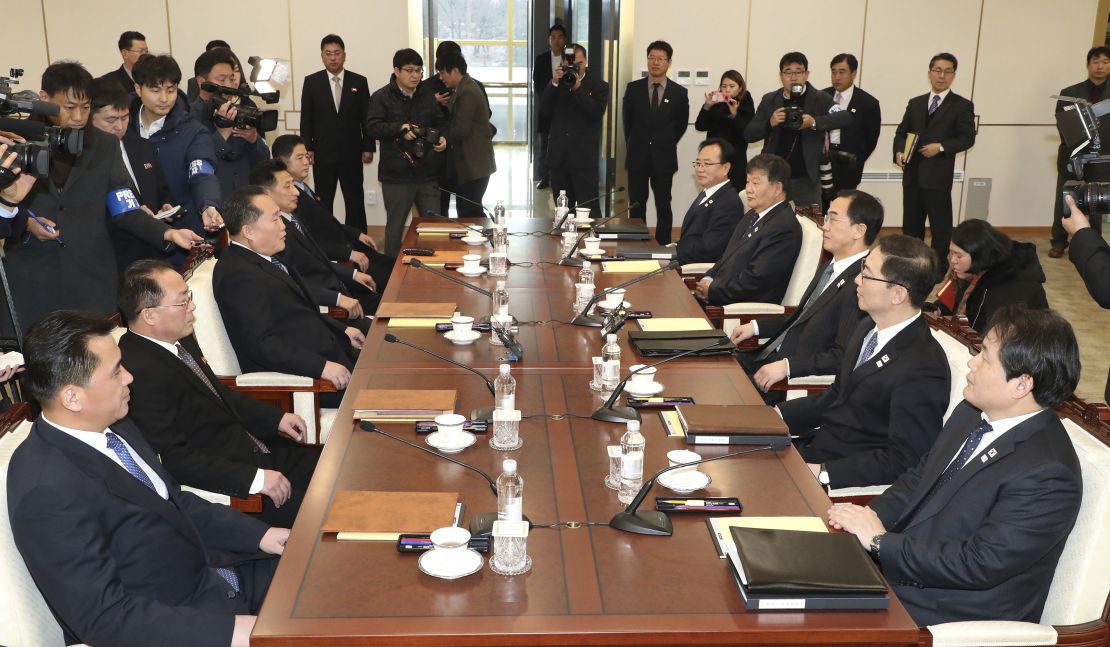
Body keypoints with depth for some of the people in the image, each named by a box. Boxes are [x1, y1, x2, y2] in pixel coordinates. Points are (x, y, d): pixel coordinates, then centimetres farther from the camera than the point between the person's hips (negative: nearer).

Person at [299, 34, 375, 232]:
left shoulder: (359, 81, 3)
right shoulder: (311, 82, 2)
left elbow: (366, 118, 4)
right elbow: (306, 118, 2)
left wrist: (368, 148, -1)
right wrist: (307, 148, -3)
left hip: (352, 154, 0)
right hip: (323, 154, 0)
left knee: (355, 202, 6)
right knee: (323, 203, 6)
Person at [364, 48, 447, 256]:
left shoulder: (428, 95, 11)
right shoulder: (381, 97, -3)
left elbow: (441, 122, 19)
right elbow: (371, 127, -14)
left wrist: (442, 137, -3)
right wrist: (401, 128, -27)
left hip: (427, 173, 4)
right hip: (397, 175, -4)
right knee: (395, 226, 7)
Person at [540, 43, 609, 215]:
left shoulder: (598, 86, 3)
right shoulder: (556, 83, 12)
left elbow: (597, 112, -12)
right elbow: (544, 110, 1)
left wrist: (577, 88, -17)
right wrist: (554, 83, -10)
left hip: (584, 157, -3)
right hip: (558, 156, 4)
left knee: (589, 209, -7)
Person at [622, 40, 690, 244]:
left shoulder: (679, 93, -2)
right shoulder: (633, 88, 1)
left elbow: (681, 125, 9)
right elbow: (627, 121, 11)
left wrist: (666, 145, 13)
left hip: (664, 158, -1)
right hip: (637, 157, 1)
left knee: (663, 206, 6)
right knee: (636, 206, 5)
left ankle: (663, 245, 13)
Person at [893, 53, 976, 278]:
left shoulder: (962, 105, 1)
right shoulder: (915, 103, 15)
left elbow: (967, 138, -5)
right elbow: (901, 132, 14)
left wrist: (941, 147, -18)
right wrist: (899, 152, -6)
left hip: (938, 174, -4)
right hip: (912, 173, 4)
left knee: (940, 224, 2)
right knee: (911, 223, 11)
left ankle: (938, 269, 12)